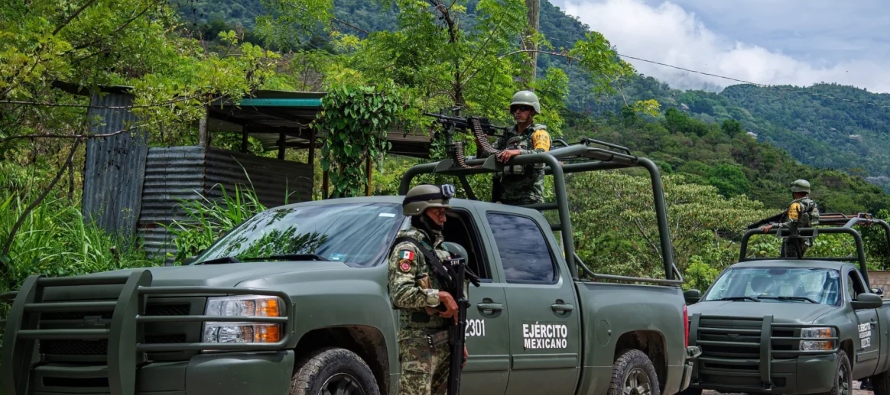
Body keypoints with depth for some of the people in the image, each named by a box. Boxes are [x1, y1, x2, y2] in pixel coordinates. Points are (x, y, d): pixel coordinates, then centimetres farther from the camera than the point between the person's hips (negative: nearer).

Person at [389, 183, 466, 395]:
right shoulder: (408, 249, -9)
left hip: (443, 343, 9)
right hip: (419, 345, -9)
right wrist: (440, 296, -22)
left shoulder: (439, 249, 19)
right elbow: (399, 294, -24)